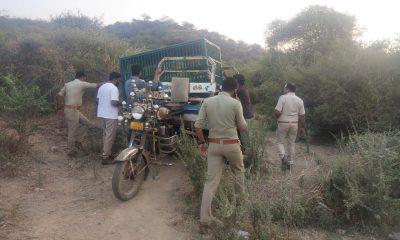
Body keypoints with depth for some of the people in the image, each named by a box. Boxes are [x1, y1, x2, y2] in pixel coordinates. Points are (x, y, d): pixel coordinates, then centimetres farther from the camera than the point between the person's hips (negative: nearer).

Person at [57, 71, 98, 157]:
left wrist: (59, 108, 12)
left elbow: (59, 95, 8)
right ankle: (71, 151, 13)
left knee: (86, 121, 19)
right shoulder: (82, 84, -6)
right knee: (72, 131, 3)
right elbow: (95, 85, 3)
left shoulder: (67, 84, 12)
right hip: (72, 110, -8)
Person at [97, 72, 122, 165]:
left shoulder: (102, 87, 12)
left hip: (102, 114, 9)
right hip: (111, 115, -9)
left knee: (105, 135, 17)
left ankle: (105, 153, 25)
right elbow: (114, 102, -23)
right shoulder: (114, 88, -14)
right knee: (110, 136, -3)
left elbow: (97, 100, 15)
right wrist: (121, 103, -6)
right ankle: (105, 157, -1)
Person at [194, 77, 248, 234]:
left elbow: (198, 125, -3)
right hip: (231, 145, -2)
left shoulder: (207, 102, 0)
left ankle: (204, 221, 5)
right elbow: (243, 127, -1)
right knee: (239, 172, 27)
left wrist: (202, 142, 9)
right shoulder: (235, 103, -9)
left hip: (214, 144, 2)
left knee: (211, 182, 4)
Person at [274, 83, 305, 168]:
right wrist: (302, 128, 12)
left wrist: (277, 117, 5)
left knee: (280, 142, 10)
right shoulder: (300, 100, 2)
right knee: (292, 143, 15)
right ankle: (290, 162, 21)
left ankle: (283, 157, -13)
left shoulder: (282, 98, -11)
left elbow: (277, 112, -17)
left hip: (283, 123, -4)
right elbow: (302, 116, 4)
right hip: (294, 124, 4)